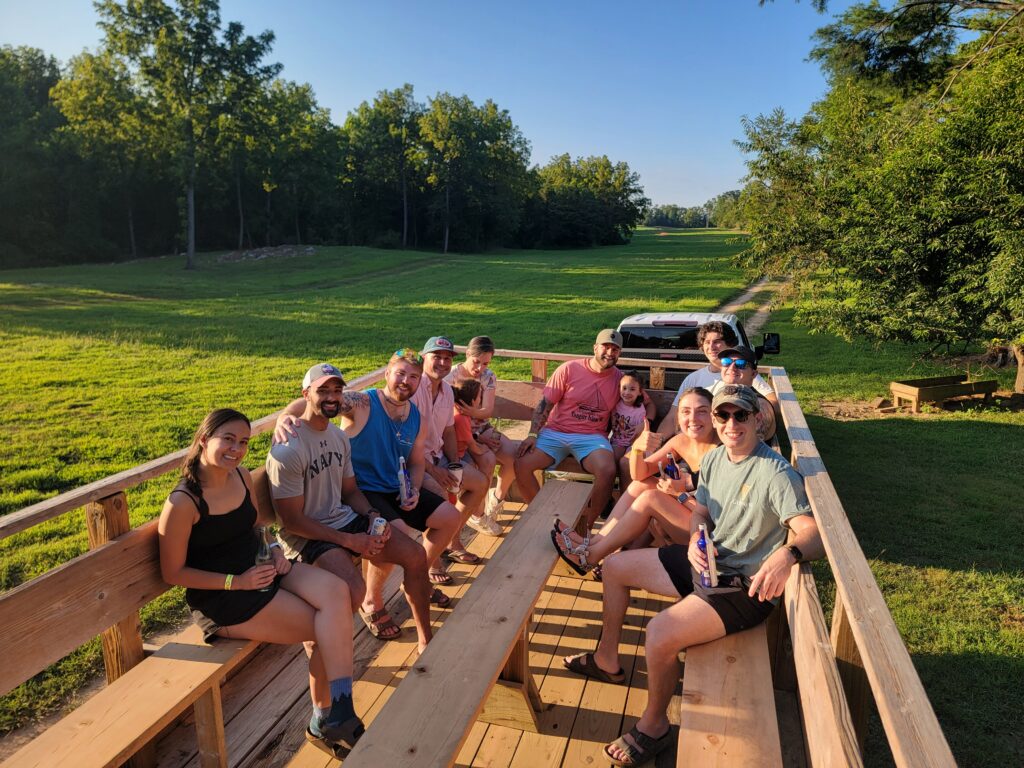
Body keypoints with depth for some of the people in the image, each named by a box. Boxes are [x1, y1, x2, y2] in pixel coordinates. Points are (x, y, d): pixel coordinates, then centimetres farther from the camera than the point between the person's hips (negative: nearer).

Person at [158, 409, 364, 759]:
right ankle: (329, 721, 2)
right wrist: (236, 582, -19)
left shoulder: (242, 476, 2)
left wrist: (273, 548, -1)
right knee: (330, 628, -17)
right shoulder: (183, 502, -18)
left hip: (259, 569, 7)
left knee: (335, 591, -22)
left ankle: (330, 720, -13)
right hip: (219, 597, -6)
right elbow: (173, 573, -12)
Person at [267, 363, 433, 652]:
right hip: (306, 535, -8)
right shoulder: (288, 449, -20)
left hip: (343, 518, 8)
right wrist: (349, 540, -19)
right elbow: (292, 521, -18)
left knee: (416, 555, -4)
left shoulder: (339, 436, 6)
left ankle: (425, 641, 13)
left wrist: (372, 516, -5)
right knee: (354, 591, -31)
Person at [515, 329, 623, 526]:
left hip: (592, 436, 0)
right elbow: (545, 403, -2)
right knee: (521, 464, -20)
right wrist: (532, 435, -12)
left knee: (608, 471, -31)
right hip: (555, 432, 0)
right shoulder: (569, 369, -2)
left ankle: (586, 525, -10)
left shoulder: (620, 379, 4)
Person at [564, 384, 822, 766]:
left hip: (744, 586, -9)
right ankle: (607, 660, 32)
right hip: (705, 562, 9)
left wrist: (787, 553, -52)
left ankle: (654, 725, 2)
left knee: (660, 632, -29)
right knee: (615, 566, 14)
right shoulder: (713, 458, 2)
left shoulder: (776, 473, -23)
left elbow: (813, 533, -30)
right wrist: (695, 541, -10)